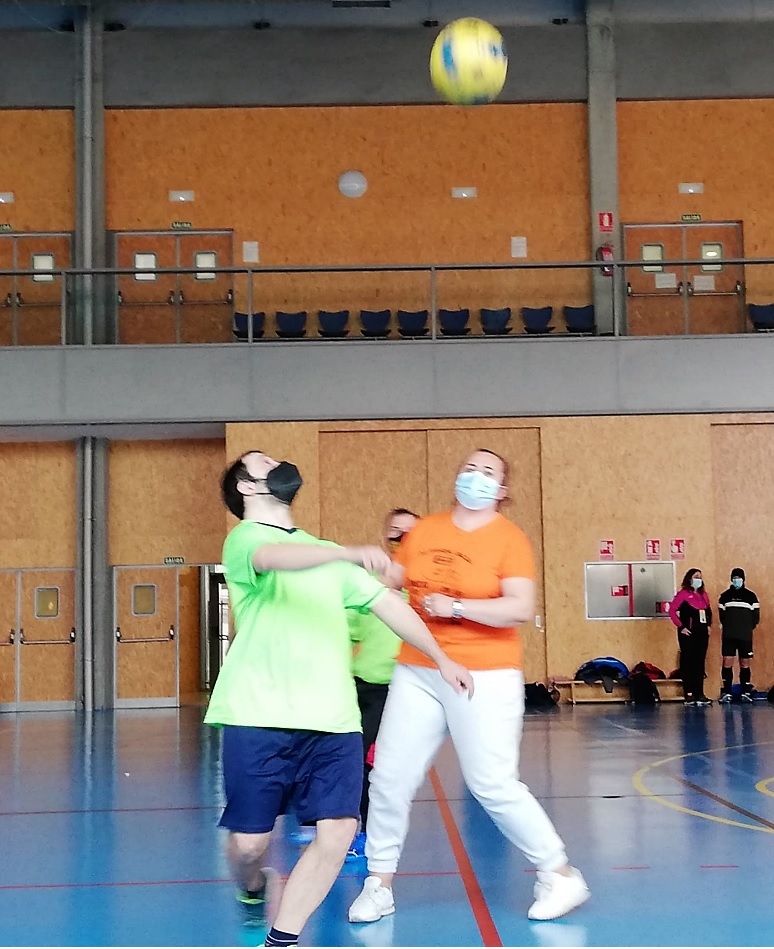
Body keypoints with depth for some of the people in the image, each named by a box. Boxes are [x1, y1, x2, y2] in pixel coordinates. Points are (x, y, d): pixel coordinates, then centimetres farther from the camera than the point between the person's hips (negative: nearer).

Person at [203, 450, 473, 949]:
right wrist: (350, 553, -41)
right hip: (261, 720, -5)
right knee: (249, 841, 0)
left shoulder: (325, 552, 22)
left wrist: (441, 658, 15)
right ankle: (253, 888, 36)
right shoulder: (244, 538, -1)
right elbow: (275, 559, -25)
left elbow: (387, 601, 22)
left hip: (333, 721, 5)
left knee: (337, 833, -9)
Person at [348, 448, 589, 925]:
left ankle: (561, 876, 11)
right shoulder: (425, 530, 7)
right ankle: (379, 884, 19)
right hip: (417, 672, 5)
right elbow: (389, 580, 18)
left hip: (485, 676, -5)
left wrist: (455, 606, -19)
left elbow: (522, 608, -19)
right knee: (390, 778, 4)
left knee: (494, 784, -6)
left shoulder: (510, 539, -8)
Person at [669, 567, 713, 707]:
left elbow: (709, 611, 24)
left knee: (700, 663, 7)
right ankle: (689, 695, 0)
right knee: (688, 663, -2)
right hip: (688, 634, -6)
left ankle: (700, 694, 10)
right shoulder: (683, 594, -6)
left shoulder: (704, 594, 13)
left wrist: (708, 625, 10)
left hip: (702, 633, 6)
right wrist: (681, 626, -13)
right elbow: (672, 610, -12)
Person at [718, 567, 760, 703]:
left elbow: (756, 617, 6)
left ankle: (746, 692, 10)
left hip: (745, 636, 0)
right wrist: (729, 627, -1)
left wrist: (747, 628, -2)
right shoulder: (725, 596, 7)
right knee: (727, 663, -4)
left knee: (745, 664, 3)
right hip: (728, 636, 0)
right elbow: (721, 615, 10)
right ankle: (726, 693, 1)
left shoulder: (751, 596, 4)